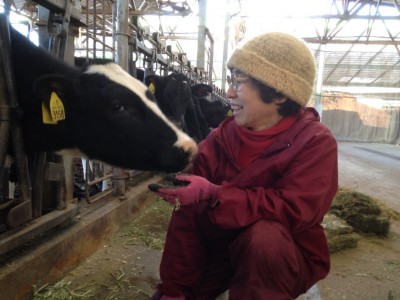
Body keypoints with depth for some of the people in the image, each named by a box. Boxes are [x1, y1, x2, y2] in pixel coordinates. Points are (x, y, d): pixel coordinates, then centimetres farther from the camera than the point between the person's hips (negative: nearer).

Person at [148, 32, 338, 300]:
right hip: (226, 242, 5)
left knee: (263, 235, -35)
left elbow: (295, 210, -33)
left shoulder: (316, 142, -19)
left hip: (288, 256, -4)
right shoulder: (222, 137, -9)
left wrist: (212, 195, -40)